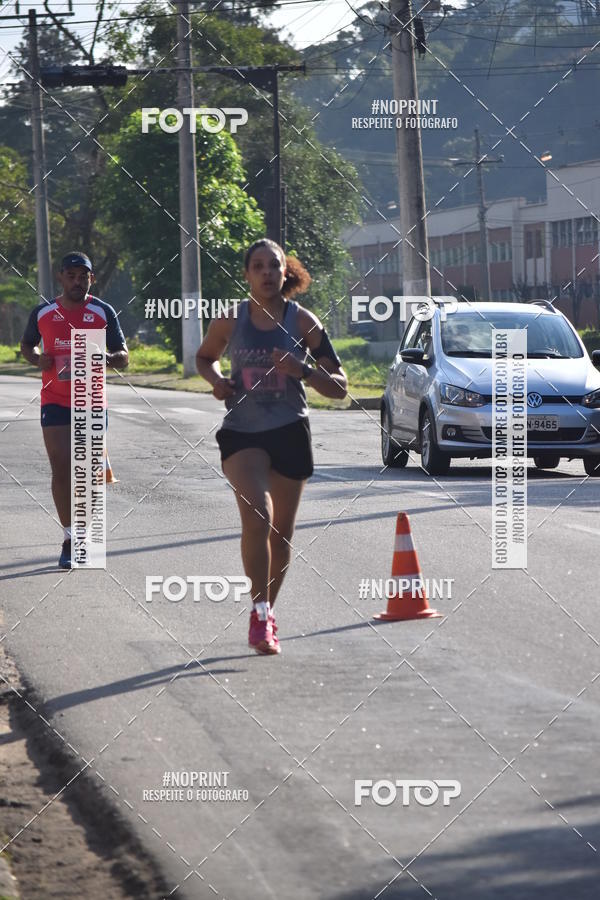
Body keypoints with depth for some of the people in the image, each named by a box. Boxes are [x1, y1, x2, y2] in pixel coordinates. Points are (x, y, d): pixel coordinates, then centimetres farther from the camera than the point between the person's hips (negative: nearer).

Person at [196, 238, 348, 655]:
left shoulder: (302, 322, -4)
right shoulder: (230, 321, -2)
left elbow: (339, 387, -2)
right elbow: (205, 358, 18)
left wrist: (304, 370, -21)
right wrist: (216, 379, -4)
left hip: (290, 432, 1)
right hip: (241, 433, -1)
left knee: (282, 530, 10)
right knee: (256, 515, -23)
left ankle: (267, 612, 31)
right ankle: (260, 612, -13)